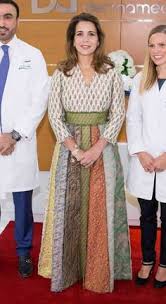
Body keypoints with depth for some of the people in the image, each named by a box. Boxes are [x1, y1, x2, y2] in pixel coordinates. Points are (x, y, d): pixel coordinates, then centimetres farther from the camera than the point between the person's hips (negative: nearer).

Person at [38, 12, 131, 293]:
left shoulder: (110, 72, 1)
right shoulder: (61, 73, 1)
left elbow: (118, 114, -2)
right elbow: (55, 115, -3)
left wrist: (97, 149, -13)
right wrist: (75, 149, -13)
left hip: (103, 148, 0)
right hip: (69, 148, 1)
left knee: (100, 209, 5)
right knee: (68, 208, 7)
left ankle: (98, 271, 22)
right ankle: (69, 268, 24)